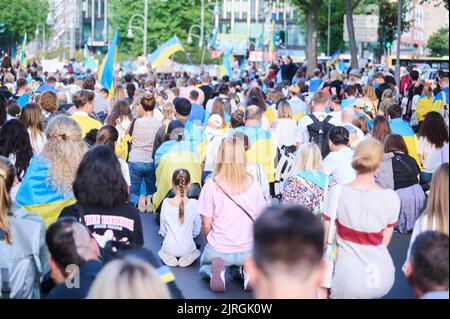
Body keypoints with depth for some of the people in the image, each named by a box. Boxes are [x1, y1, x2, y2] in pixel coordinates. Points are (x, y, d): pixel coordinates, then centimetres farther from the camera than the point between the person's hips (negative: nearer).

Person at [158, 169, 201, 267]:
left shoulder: (166, 203, -15)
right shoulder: (194, 204, -18)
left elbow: (163, 231, -2)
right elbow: (196, 231, -4)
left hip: (169, 248, 2)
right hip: (187, 248, -2)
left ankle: (169, 257, 12)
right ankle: (187, 257, 9)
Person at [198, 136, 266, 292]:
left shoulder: (212, 185, -14)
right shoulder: (253, 184, -7)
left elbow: (206, 224, -8)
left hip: (218, 250, -2)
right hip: (248, 250, 2)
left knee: (204, 266, 31)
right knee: (248, 261, 37)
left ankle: (215, 271, -5)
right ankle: (247, 270, 1)